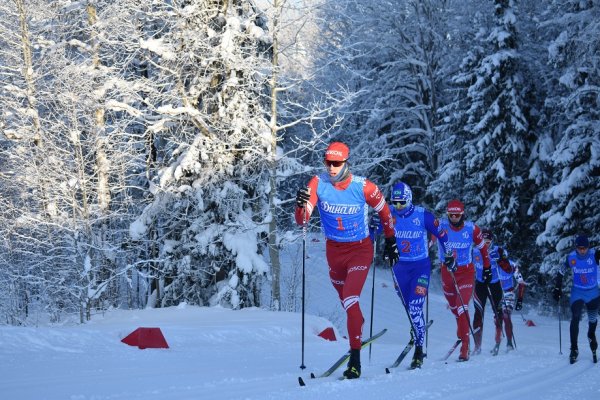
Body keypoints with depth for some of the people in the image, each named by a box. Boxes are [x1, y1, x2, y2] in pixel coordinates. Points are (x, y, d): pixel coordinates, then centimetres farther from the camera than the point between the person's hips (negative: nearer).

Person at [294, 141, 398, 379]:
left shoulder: (363, 187, -20)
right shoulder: (318, 184, -15)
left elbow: (383, 210, 0)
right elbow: (301, 220, -20)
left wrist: (390, 241, 8)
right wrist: (301, 205, -42)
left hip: (360, 249, -4)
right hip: (334, 250, 4)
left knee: (350, 300, -19)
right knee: (345, 299, 20)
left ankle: (355, 358, -18)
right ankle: (358, 326, 48)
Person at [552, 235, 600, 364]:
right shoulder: (571, 257, -11)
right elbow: (561, 272, 1)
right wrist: (557, 289, 0)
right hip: (577, 292, 0)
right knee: (575, 319, -13)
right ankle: (574, 349, -8)